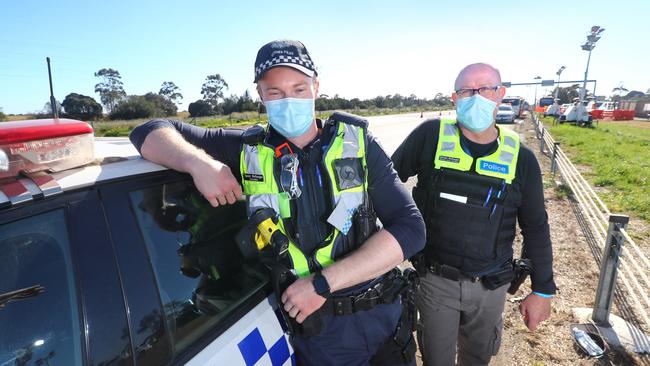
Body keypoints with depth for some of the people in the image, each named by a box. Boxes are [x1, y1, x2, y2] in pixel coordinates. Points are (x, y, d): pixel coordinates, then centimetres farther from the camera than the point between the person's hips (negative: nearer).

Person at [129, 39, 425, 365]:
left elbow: (411, 228, -14)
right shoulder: (248, 150, -6)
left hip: (384, 316, 2)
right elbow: (151, 132, -2)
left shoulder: (357, 143, -8)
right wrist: (199, 162, -25)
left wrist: (323, 282, -21)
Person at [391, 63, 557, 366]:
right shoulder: (430, 136, -12)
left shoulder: (520, 158, -5)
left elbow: (536, 228, 3)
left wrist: (542, 291, 6)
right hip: (435, 280, -1)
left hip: (490, 286, 2)